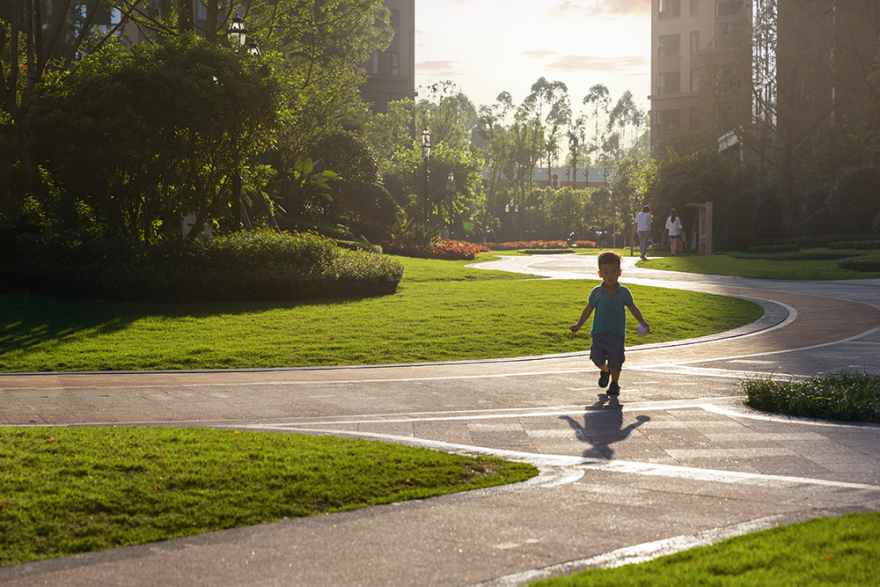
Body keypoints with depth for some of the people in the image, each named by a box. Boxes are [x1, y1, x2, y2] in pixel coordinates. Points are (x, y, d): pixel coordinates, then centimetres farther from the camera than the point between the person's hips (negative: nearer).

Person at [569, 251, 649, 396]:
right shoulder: (596, 292, -1)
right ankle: (604, 370, 26)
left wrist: (642, 322, -4)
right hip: (599, 332, 1)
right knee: (597, 357, -8)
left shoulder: (623, 292, -2)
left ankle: (615, 383, 19)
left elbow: (633, 308, 7)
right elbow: (588, 309, 9)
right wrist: (579, 324, 4)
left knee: (615, 359, -3)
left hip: (617, 333, -1)